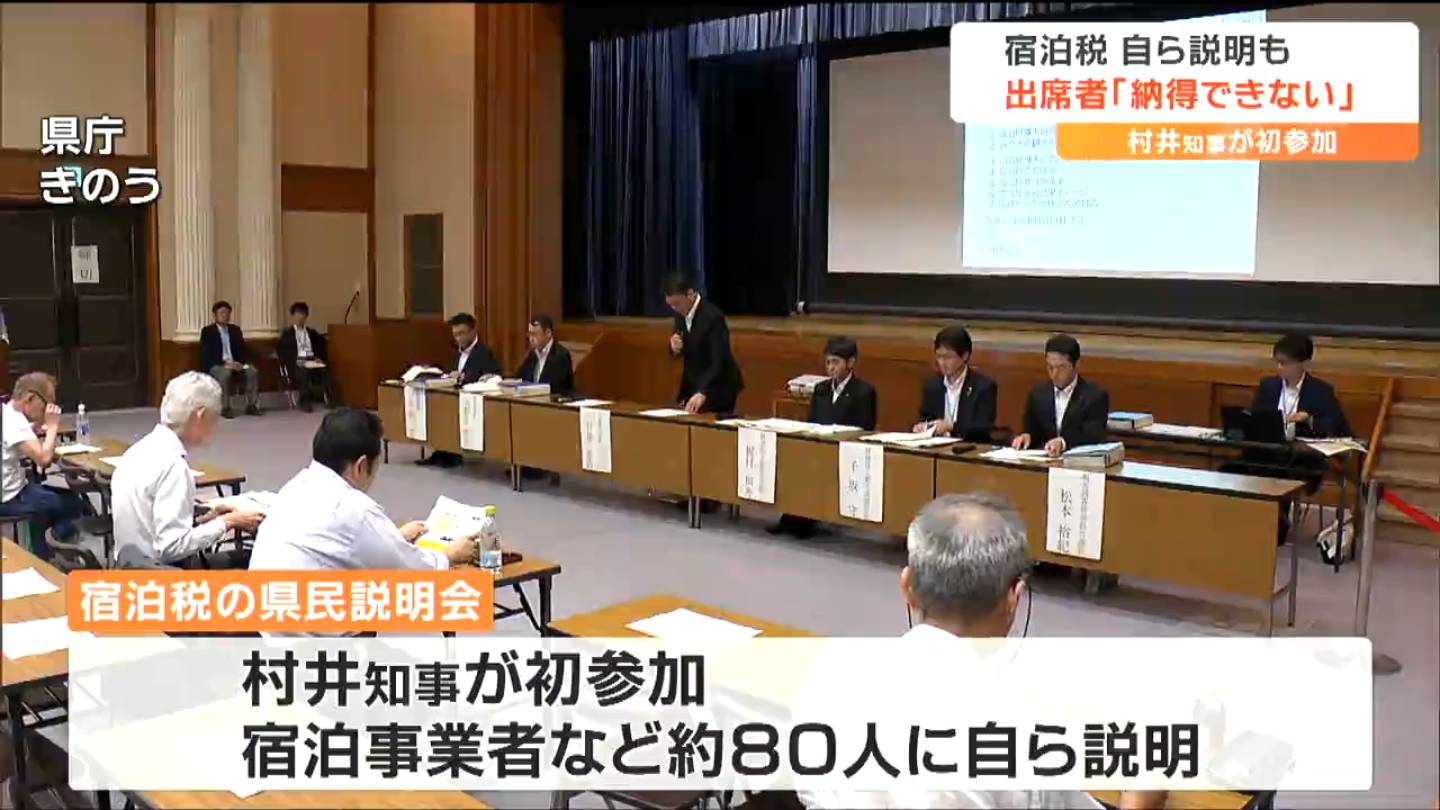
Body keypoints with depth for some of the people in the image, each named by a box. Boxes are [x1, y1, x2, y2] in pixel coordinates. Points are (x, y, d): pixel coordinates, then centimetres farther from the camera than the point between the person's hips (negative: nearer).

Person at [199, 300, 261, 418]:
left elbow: (242, 349, 12)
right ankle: (225, 408, -31)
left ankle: (251, 405, -20)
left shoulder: (235, 330, 17)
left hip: (235, 363, 4)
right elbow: (206, 354, -8)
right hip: (216, 365, -4)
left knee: (253, 371, -25)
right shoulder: (207, 331, 2)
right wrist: (225, 363, -21)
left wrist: (240, 362, -10)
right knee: (225, 373, -38)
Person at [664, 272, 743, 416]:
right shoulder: (681, 313, 0)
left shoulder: (712, 316, -23)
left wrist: (702, 393, -40)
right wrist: (675, 348, -14)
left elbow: (719, 361, -29)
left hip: (718, 389, -7)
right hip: (693, 385, 7)